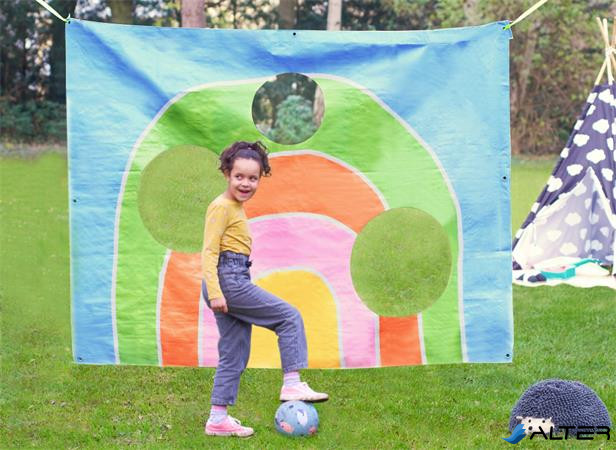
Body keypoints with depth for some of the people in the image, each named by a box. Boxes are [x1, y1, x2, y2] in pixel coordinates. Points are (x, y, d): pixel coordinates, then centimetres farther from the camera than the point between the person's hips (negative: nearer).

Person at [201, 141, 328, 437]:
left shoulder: (236, 207, 19)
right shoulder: (222, 207, -10)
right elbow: (209, 252, -16)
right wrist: (214, 292, -23)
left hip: (233, 281, 10)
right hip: (228, 279, -10)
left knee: (235, 354, 11)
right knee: (289, 317, -8)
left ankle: (218, 419, 13)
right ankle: (291, 384, -7)